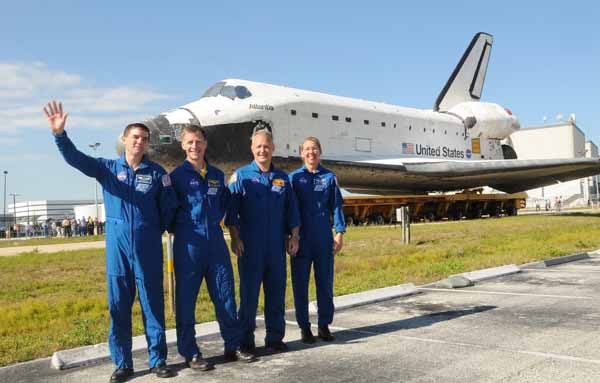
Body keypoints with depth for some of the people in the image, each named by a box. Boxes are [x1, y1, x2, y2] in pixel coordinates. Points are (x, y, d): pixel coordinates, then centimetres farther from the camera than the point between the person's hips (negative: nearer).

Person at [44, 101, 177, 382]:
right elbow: (75, 158, -10)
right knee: (118, 306, 7)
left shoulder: (157, 173, 2)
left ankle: (157, 360, 17)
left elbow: (169, 206, 8)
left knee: (153, 304, 5)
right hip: (117, 246, 1)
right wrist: (59, 133, -25)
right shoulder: (107, 168, 4)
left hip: (148, 248, -1)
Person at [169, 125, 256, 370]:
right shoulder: (177, 176, -2)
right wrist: (182, 228, 0)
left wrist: (214, 222, 13)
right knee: (186, 299, 2)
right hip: (188, 244, -4)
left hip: (216, 241, 4)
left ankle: (233, 346, 20)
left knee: (226, 295, 8)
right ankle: (190, 353, 14)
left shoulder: (217, 175, 11)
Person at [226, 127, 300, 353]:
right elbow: (232, 210, -3)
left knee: (277, 292, 8)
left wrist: (294, 236, 6)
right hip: (250, 247, -3)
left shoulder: (282, 178, 12)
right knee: (248, 293, 2)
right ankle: (246, 341, 13)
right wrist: (235, 238, -11)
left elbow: (291, 210, 13)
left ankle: (275, 338, 21)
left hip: (277, 246, 3)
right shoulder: (241, 176, 2)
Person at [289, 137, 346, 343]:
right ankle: (304, 326, 18)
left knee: (325, 283, 8)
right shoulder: (293, 177, 3)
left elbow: (336, 206, 6)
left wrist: (339, 233, 0)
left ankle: (324, 325, 21)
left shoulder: (329, 177, 5)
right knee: (300, 284, 5)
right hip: (301, 239, -1)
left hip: (324, 239, 1)